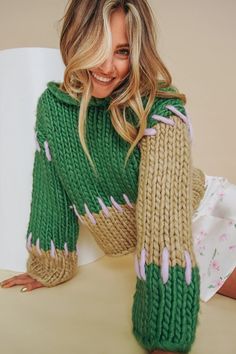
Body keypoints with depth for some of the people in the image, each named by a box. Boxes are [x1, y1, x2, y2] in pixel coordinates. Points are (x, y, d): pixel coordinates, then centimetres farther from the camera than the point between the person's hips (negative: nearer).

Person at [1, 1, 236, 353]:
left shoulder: (160, 108, -23)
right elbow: (51, 190, -3)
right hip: (144, 242, 1)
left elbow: (167, 216, -32)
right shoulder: (52, 105, -11)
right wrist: (50, 268, 4)